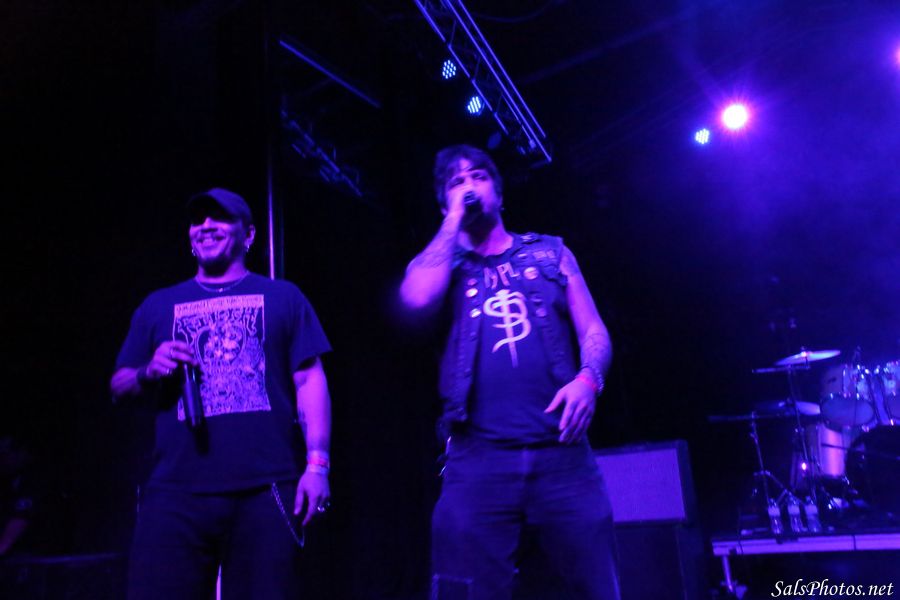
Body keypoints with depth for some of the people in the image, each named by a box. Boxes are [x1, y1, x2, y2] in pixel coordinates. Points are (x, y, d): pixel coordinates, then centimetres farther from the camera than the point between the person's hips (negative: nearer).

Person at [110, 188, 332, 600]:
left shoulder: (283, 297, 12)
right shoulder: (158, 305, 19)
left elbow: (310, 381, 5)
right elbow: (119, 387, 20)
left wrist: (317, 463, -6)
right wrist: (149, 372, -4)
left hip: (266, 489, -1)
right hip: (175, 491, 2)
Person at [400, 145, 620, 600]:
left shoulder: (550, 253, 18)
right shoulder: (443, 265, 15)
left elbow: (593, 331, 13)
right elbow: (417, 299, -9)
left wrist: (589, 378, -9)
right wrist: (455, 220, 2)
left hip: (561, 452, 1)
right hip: (477, 459, 0)